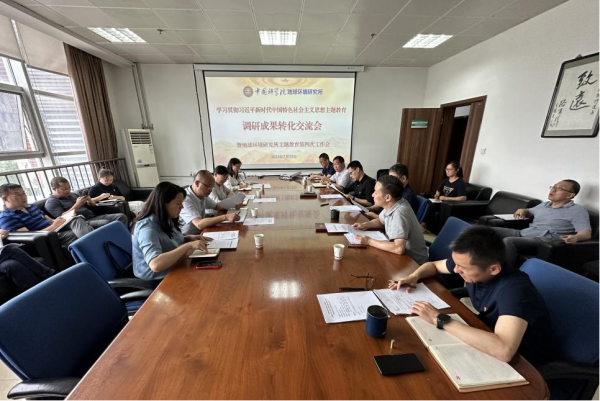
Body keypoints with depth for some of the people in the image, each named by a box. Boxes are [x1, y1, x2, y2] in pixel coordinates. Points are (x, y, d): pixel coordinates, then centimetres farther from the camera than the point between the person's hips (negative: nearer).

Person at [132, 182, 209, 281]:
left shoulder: (166, 220, 0)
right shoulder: (147, 228, -25)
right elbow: (155, 264, -37)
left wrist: (190, 238, 0)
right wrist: (188, 245, -34)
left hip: (173, 272, 8)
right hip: (157, 281, -7)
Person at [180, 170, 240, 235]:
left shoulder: (202, 195, 2)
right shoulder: (185, 199, -24)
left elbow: (217, 206, 14)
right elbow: (199, 224, -34)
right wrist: (225, 217, -39)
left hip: (200, 233, 8)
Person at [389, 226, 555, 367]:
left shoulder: (514, 289, -34)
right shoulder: (469, 263, -16)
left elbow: (503, 350, -47)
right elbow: (434, 265, 3)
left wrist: (440, 319, -41)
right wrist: (414, 276, -16)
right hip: (489, 340, 6)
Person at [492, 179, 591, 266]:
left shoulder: (577, 210, 4)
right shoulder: (544, 204, 24)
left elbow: (586, 233, -8)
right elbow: (530, 212, 43)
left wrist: (575, 237, -32)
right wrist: (523, 211, 17)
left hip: (543, 241, -7)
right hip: (522, 233, 7)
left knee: (509, 241, -38)